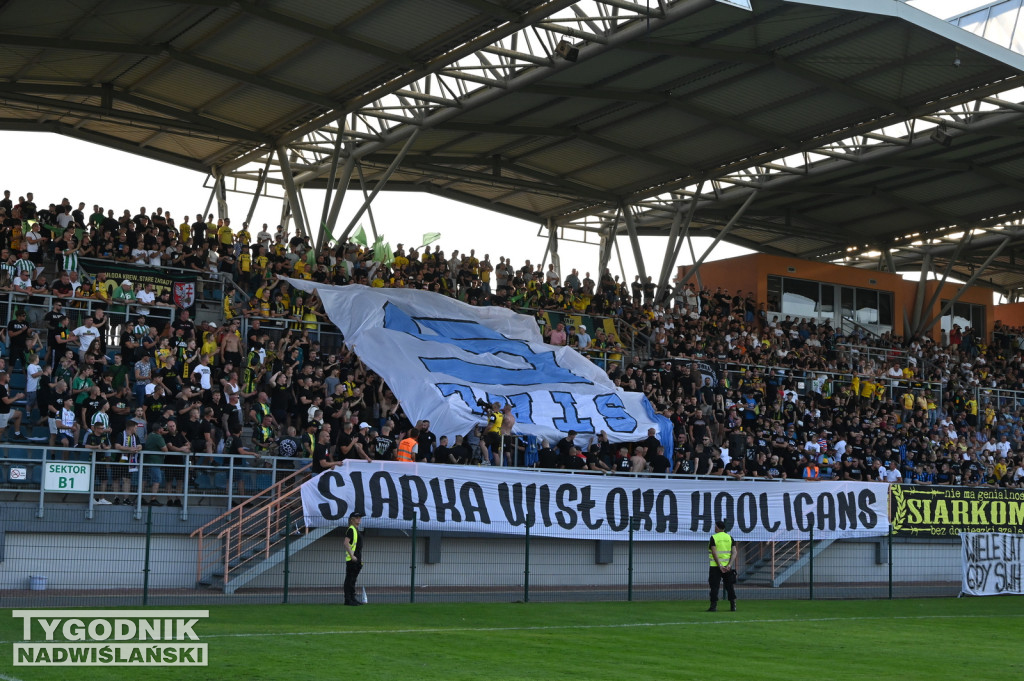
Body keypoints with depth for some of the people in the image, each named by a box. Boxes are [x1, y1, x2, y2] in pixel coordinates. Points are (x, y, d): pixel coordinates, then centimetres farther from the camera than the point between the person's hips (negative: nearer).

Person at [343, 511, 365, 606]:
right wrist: (352, 555, -24)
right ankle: (348, 599, -5)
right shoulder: (351, 529, -10)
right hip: (351, 559, -10)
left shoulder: (357, 530, 19)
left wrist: (361, 559, 21)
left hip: (357, 559, 10)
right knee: (349, 579, -6)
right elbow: (346, 543, -20)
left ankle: (353, 598, 19)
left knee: (353, 579, 14)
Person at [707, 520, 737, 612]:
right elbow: (734, 552, -2)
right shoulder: (729, 537, 7)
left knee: (714, 586, 0)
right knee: (730, 586, 10)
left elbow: (714, 553, -14)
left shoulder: (714, 538, -4)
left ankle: (714, 605, -4)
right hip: (728, 566, 4)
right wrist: (729, 565, -8)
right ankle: (733, 605, 7)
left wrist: (720, 565, -15)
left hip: (715, 566, -4)